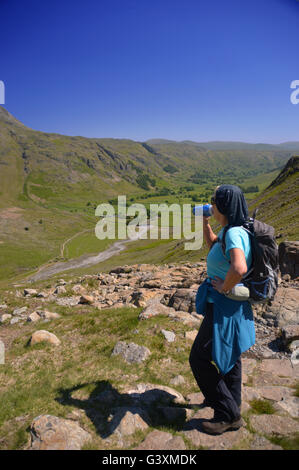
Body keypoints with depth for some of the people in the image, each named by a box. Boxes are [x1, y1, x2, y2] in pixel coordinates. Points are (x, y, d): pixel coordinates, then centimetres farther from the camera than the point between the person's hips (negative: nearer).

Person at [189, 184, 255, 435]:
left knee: (200, 358, 4)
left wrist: (223, 288, -28)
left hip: (224, 308, -10)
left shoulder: (234, 233, -28)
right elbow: (214, 246, 23)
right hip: (229, 304, 10)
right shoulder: (229, 230, 2)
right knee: (228, 354, 26)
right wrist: (205, 222, 13)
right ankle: (232, 402, 48)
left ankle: (229, 414, 20)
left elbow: (239, 268, -46)